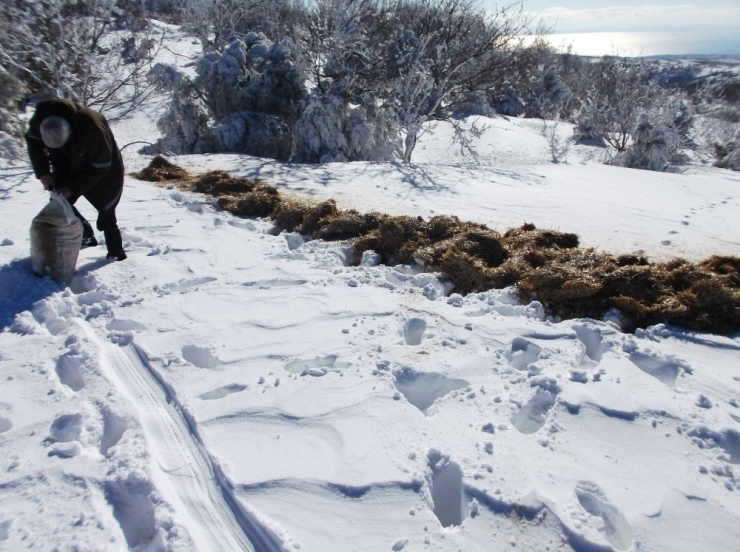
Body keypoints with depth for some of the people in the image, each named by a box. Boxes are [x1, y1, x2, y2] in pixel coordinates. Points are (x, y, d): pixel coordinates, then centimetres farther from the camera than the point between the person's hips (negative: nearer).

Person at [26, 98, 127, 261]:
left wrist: (74, 187, -26)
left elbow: (100, 167, -28)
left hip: (102, 170, -5)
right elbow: (33, 141, -2)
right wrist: (42, 172, -12)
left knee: (106, 211, -4)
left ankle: (116, 253, 12)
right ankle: (86, 235, 24)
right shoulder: (40, 118, -25)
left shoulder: (93, 129, -41)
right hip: (67, 166, 5)